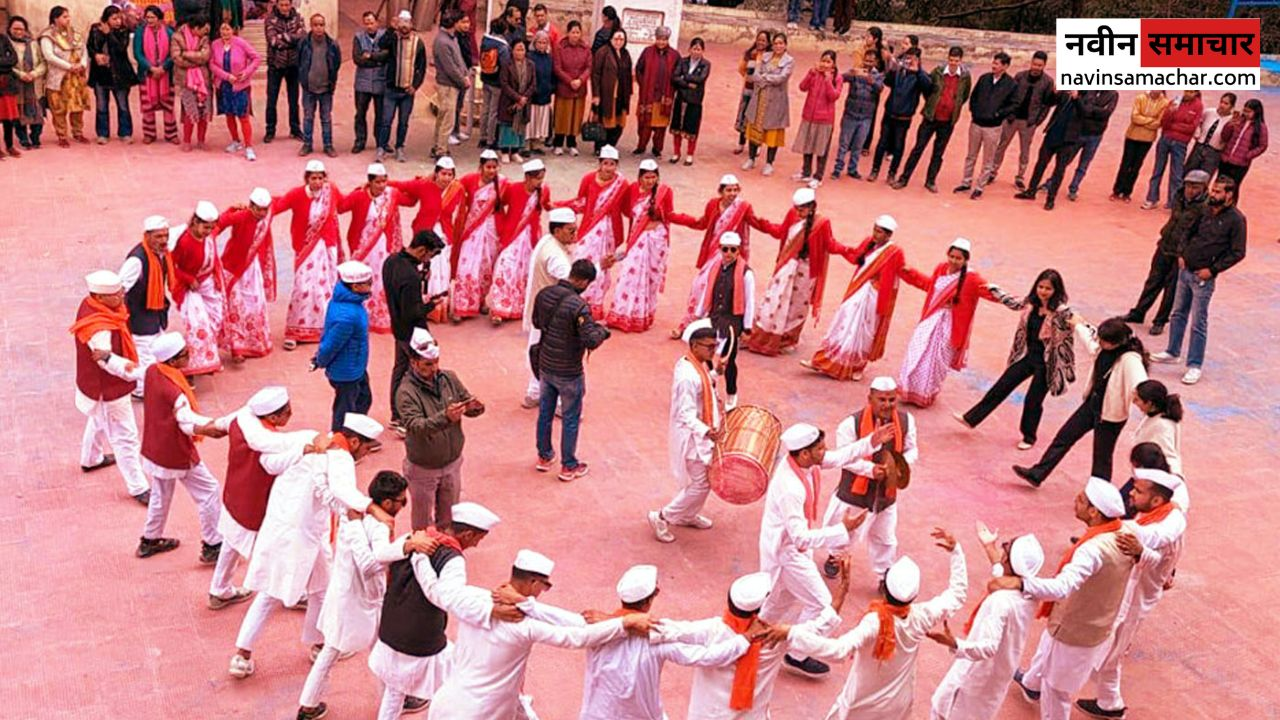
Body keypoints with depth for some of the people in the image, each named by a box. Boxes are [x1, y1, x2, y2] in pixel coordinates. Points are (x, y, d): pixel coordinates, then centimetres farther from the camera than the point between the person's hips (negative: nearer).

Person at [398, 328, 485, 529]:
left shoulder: (449, 378, -7)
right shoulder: (406, 392, -24)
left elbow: (467, 402, -1)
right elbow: (416, 426, -35)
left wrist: (475, 408, -26)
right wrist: (445, 418, -52)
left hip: (452, 463, 4)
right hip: (423, 468, -4)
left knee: (448, 517, 23)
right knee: (423, 522, 16)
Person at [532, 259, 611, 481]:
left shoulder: (544, 294, -6)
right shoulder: (579, 306, -27)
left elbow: (535, 322, 11)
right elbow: (591, 341, -28)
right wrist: (602, 330, -9)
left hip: (545, 367, 6)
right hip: (568, 373, -6)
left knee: (545, 413, 22)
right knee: (570, 419, 11)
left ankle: (544, 457, 38)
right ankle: (568, 467, 24)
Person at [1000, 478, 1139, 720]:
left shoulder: (1093, 549, -39)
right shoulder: (1126, 533, -12)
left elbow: (1062, 586, -53)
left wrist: (1018, 583, -62)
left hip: (1073, 634, -9)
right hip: (1097, 626, 9)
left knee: (1055, 687, 15)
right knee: (1046, 653, 37)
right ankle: (1030, 684, 65)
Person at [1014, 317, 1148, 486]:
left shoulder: (1131, 359, -28)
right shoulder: (1105, 347, -5)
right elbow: (1091, 342, 21)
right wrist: (1079, 325, 34)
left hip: (1110, 414, -8)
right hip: (1092, 403, 8)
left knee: (1101, 457, 6)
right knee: (1064, 436, 15)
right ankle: (1036, 474, 28)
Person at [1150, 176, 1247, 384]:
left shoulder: (1236, 219, -13)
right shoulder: (1205, 209, 5)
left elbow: (1237, 253, -12)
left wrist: (1212, 270, -15)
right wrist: (1182, 254, 6)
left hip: (1203, 277, -6)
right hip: (1185, 270, 6)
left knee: (1198, 324, -1)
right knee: (1178, 314, 18)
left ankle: (1194, 366, 8)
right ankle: (1172, 352, 34)